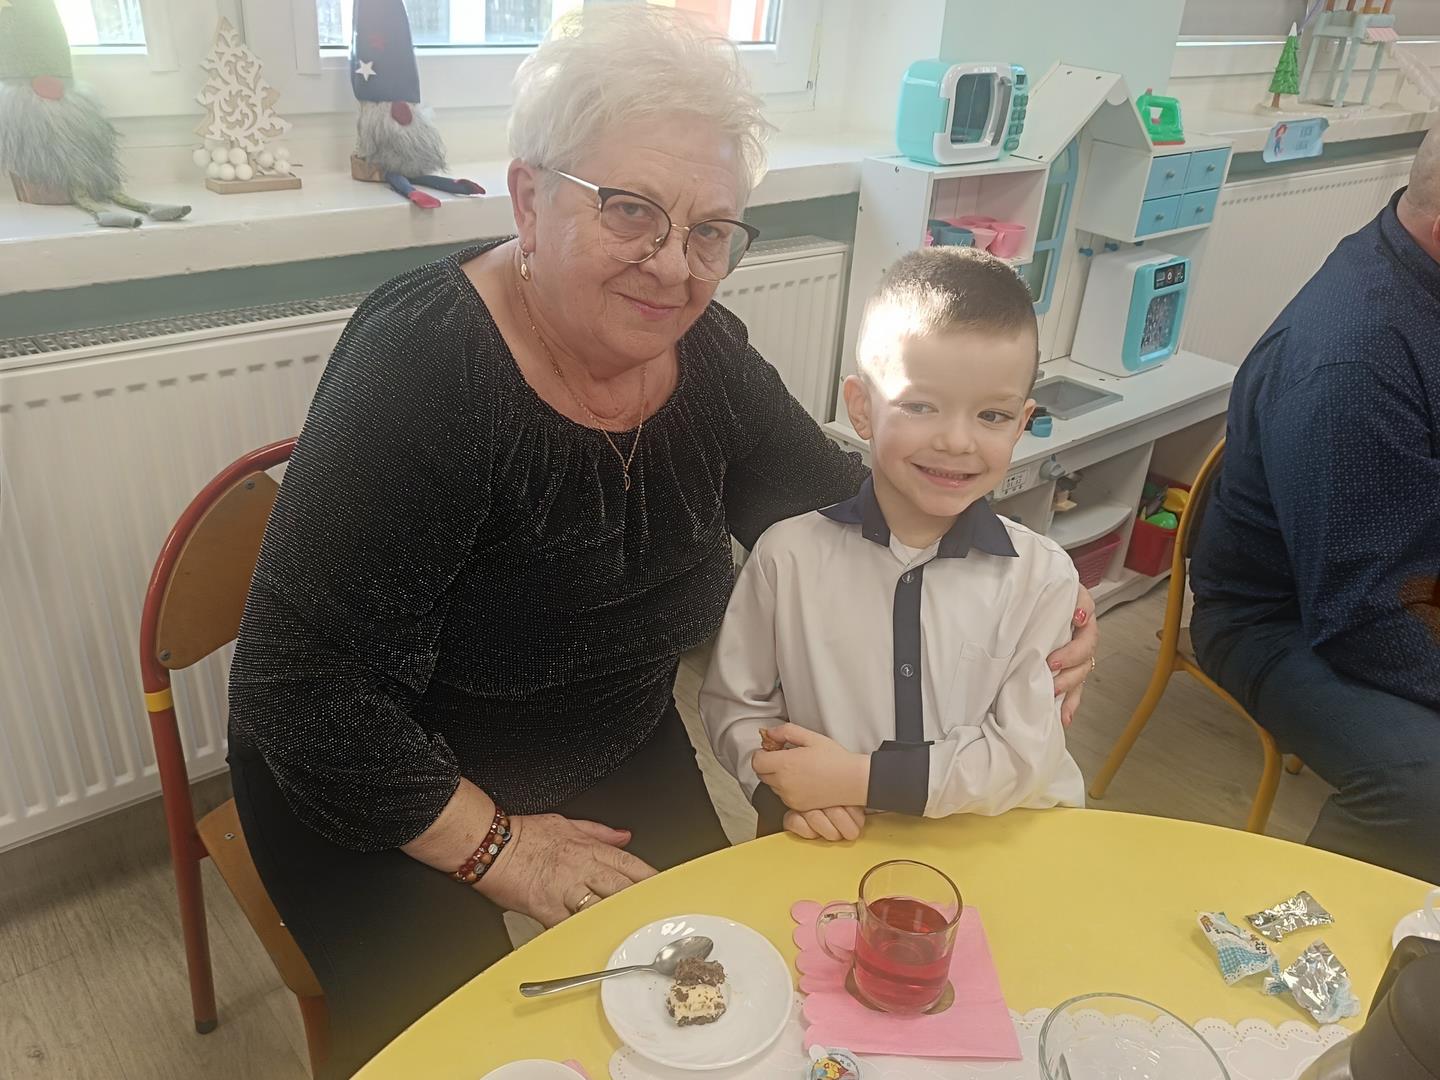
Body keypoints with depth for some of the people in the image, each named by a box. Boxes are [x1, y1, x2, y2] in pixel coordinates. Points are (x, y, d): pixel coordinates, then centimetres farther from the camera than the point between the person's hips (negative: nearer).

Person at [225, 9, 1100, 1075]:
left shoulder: (704, 352, -9)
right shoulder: (425, 368, -28)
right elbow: (304, 684, -26)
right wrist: (495, 846, -21)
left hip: (618, 761, 5)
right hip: (386, 790, -4)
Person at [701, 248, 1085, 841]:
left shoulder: (1042, 577, -5)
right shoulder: (789, 554, -5)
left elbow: (1024, 753, -8)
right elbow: (734, 703, 4)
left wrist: (861, 780, -15)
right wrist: (785, 788, -13)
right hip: (823, 860, -2)